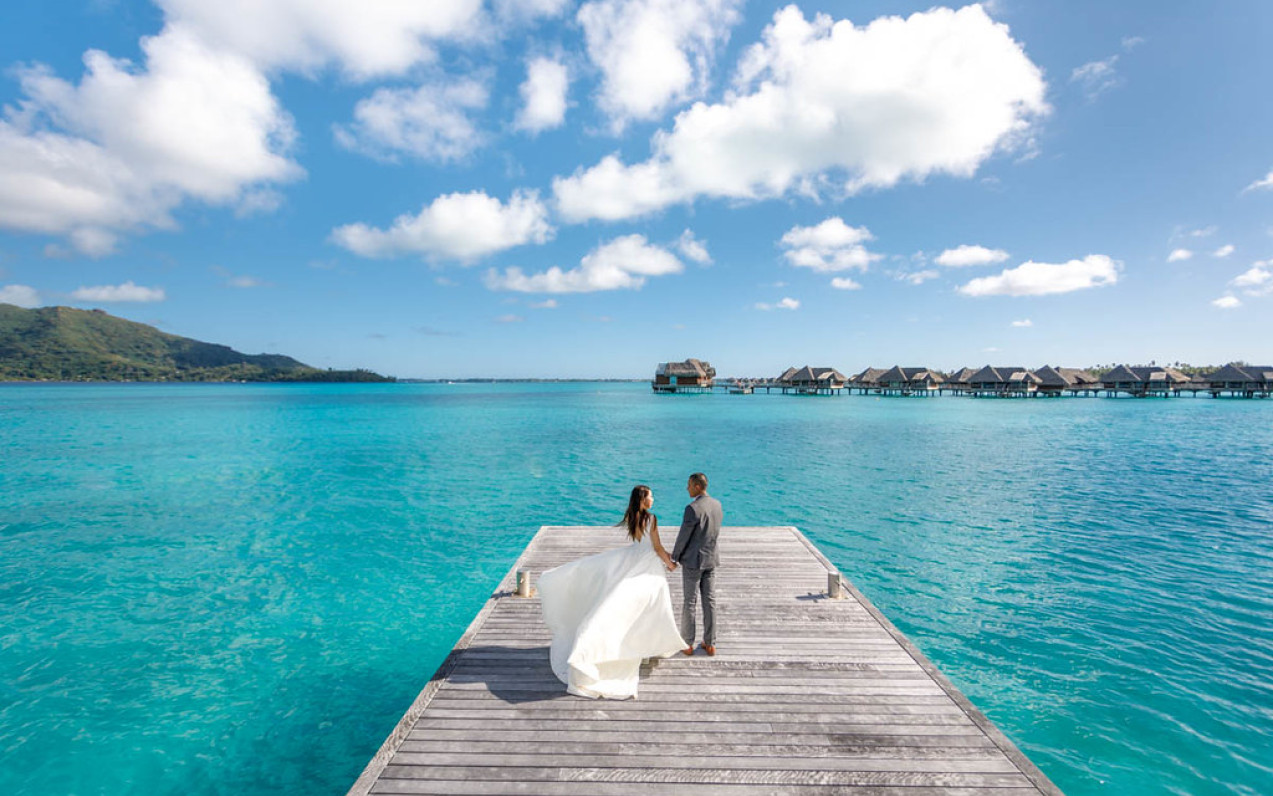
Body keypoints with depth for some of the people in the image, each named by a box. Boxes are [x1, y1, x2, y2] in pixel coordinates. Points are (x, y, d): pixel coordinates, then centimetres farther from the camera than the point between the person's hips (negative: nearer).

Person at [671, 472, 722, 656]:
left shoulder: (693, 509, -22)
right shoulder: (717, 505, 1)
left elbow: (683, 537, -16)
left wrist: (674, 558, -2)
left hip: (692, 561, -6)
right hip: (711, 559, 7)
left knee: (689, 602, 7)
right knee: (709, 601, 13)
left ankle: (687, 644, 19)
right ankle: (710, 644, 22)